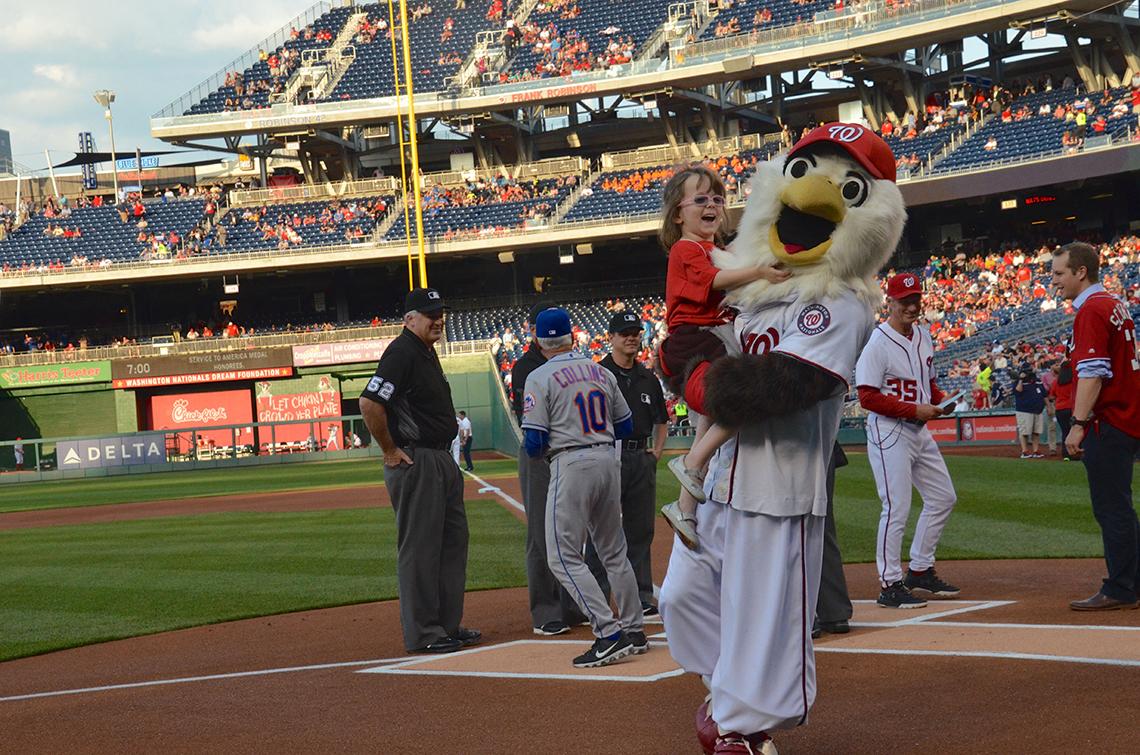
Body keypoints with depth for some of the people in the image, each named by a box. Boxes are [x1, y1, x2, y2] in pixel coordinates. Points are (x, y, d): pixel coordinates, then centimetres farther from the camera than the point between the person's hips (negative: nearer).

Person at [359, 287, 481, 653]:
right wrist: (390, 452, -19)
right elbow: (369, 403, -27)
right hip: (413, 462, -10)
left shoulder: (427, 352, 15)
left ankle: (448, 625, 23)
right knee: (419, 547, -6)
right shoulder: (402, 352, -16)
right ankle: (422, 634, -2)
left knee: (453, 541, 15)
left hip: (441, 460, 10)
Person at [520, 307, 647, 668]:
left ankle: (609, 632, -14)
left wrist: (535, 450, 12)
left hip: (571, 464, -6)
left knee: (564, 556, -4)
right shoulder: (601, 372, 11)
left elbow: (534, 442, -10)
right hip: (608, 460, 6)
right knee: (613, 551, 17)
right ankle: (634, 629, 20)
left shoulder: (540, 378, -6)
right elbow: (624, 426, 15)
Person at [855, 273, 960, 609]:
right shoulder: (877, 343, -15)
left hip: (919, 431, 9)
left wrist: (940, 400, 2)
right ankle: (890, 585, -2)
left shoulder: (923, 336, 11)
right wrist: (915, 409, -21)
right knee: (897, 508, -9)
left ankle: (920, 571, 25)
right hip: (889, 433, -9)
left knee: (943, 498, 14)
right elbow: (868, 397, -20)